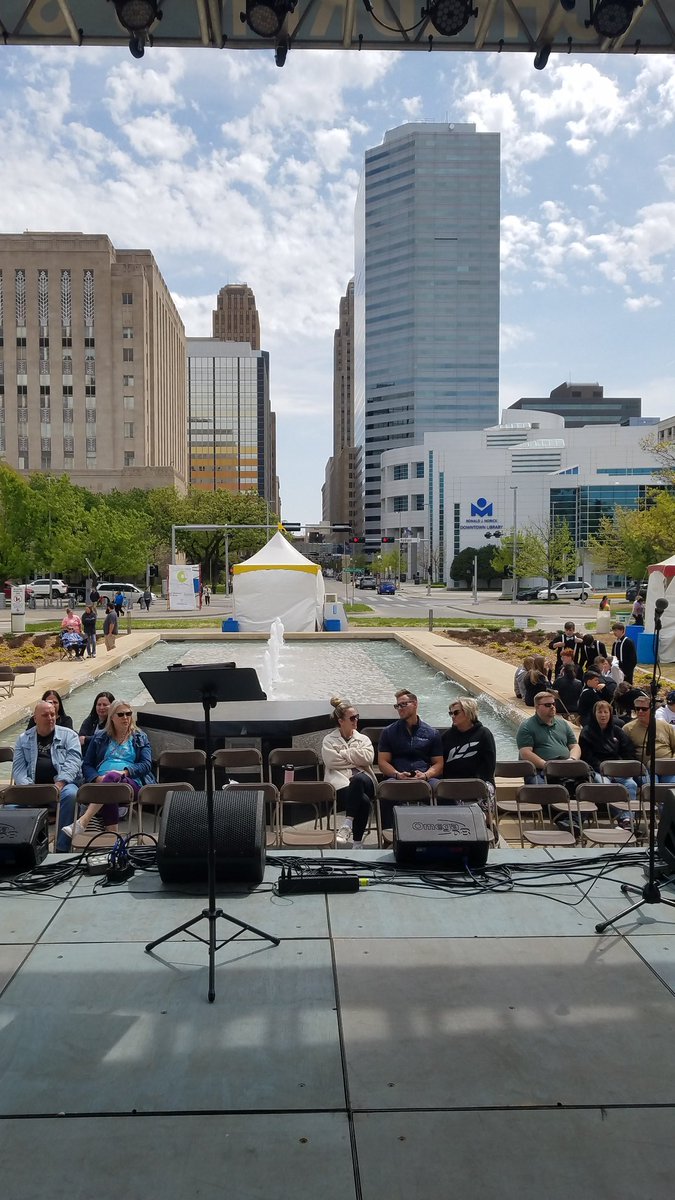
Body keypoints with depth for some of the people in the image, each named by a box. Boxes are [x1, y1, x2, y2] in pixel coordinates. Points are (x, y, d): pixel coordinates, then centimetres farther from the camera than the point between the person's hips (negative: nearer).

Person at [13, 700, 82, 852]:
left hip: (62, 784, -1)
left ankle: (62, 848, -27)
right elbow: (18, 768, 10)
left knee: (70, 795, -36)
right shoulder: (24, 739, 20)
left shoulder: (68, 735, 12)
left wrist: (60, 783, -18)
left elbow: (73, 761, -2)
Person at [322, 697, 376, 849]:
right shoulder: (329, 740, 17)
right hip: (341, 784, -2)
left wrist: (344, 753, 1)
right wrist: (355, 760, 2)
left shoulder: (363, 739, 23)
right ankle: (357, 843, -31)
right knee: (363, 801, -36)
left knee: (358, 779, -40)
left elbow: (367, 758, 1)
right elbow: (331, 761, -3)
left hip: (363, 781, 2)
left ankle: (347, 825, -40)